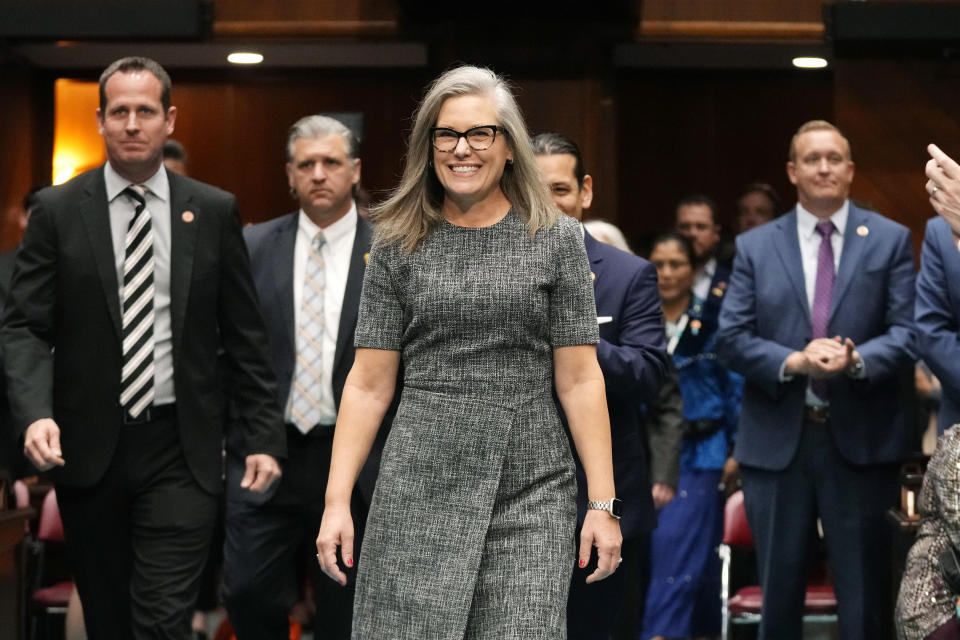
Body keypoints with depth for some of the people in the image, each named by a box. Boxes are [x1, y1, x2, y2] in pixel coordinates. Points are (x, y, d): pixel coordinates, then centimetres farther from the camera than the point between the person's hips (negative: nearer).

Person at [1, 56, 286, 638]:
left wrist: (265, 436, 2)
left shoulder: (215, 211, 4)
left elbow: (245, 334, 6)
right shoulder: (58, 211, 1)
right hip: (88, 447, 1)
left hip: (181, 450, -1)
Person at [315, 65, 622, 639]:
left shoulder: (556, 239, 5)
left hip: (531, 491, 0)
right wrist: (338, 500, -2)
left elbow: (580, 380, 2)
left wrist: (603, 504, -4)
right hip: (420, 487, 1)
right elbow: (368, 384, 5)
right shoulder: (399, 246, 7)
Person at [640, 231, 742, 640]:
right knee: (696, 552, 8)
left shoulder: (714, 324, -2)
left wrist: (738, 451, -4)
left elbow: (735, 389, 0)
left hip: (700, 453, -3)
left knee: (677, 546, -11)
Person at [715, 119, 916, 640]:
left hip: (861, 440, -1)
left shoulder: (890, 240, 5)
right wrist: (793, 361, -17)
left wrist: (856, 359, -22)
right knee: (777, 590, 10)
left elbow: (908, 332, -2)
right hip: (777, 440, 1)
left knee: (865, 596, 5)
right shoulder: (754, 247, 7)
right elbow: (730, 337, 0)